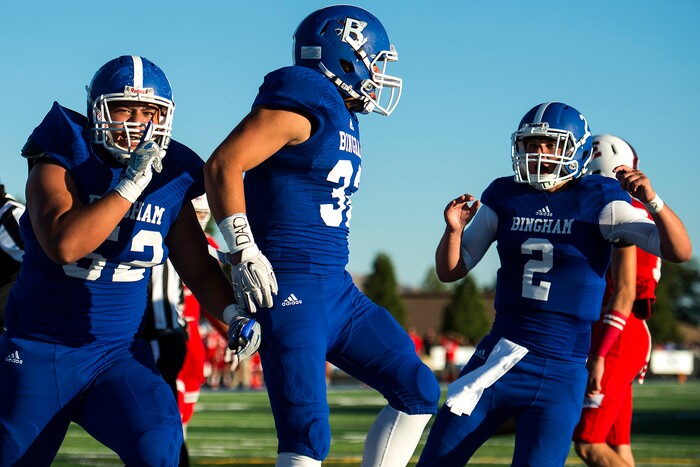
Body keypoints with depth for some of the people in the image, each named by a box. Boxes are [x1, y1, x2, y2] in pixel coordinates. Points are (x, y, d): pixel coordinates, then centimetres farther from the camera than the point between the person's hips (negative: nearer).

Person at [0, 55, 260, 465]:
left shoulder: (170, 185, 1)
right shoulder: (59, 168, -10)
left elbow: (199, 271, 8)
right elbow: (64, 245, -28)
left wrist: (234, 313, -10)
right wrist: (131, 185, -27)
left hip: (118, 354, 2)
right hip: (40, 353, -2)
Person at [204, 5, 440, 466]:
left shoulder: (344, 118, 17)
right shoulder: (304, 103, -10)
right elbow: (223, 165, -16)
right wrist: (245, 251, -19)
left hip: (338, 289, 10)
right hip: (290, 290, -10)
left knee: (419, 392, 8)